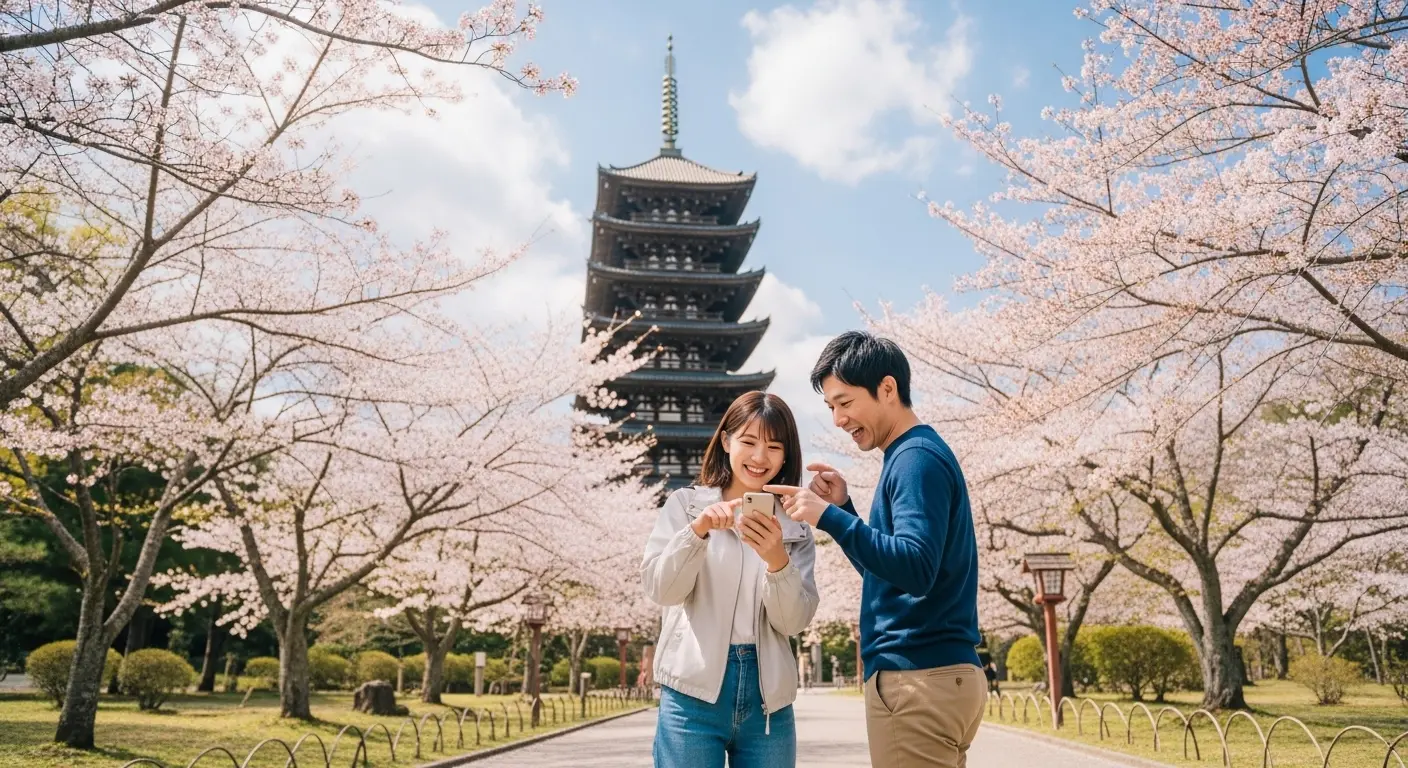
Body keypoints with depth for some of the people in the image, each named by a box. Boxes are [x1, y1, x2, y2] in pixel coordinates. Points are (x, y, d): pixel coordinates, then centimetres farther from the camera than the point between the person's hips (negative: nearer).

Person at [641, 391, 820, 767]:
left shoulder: (794, 528, 8)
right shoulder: (685, 504, 3)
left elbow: (794, 622, -1)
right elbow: (660, 589, -7)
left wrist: (777, 560, -19)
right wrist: (697, 530, -23)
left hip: (768, 700, 2)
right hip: (695, 693, -2)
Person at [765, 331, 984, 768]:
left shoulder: (917, 457, -13)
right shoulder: (913, 457, 16)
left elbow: (915, 569, -24)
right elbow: (887, 568, 21)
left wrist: (829, 516, -26)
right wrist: (843, 507, 9)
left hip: (919, 678, -10)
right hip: (939, 673, 10)